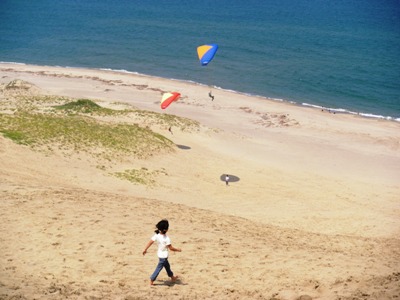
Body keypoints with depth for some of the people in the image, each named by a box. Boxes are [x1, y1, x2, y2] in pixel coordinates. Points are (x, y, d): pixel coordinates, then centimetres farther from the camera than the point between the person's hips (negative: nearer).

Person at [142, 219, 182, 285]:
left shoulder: (156, 235, -9)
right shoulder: (166, 238, -26)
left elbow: (150, 242, -8)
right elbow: (171, 248, -21)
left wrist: (145, 250, 1)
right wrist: (178, 249, -6)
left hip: (160, 253, 8)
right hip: (163, 256, -8)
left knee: (167, 266, 24)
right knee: (159, 268, 4)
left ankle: (172, 277, 41)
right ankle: (151, 281, 9)